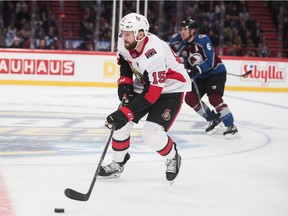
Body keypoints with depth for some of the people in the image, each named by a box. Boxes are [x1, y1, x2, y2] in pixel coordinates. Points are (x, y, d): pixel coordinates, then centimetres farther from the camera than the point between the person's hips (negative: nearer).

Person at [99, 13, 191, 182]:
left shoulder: (154, 55, -38)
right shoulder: (124, 42, -15)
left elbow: (151, 94, -36)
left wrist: (125, 113, -38)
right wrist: (125, 81, -3)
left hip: (170, 89, -8)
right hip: (144, 84, 8)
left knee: (152, 135, -20)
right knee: (120, 123, 1)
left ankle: (173, 158, 10)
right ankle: (118, 163, 21)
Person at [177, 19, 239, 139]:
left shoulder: (203, 40, -20)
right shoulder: (182, 47, 0)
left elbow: (210, 61, -26)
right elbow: (182, 64, 7)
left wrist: (198, 69, -36)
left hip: (216, 71, -7)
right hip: (200, 76, 8)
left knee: (214, 98, -25)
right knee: (190, 98, -4)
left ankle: (231, 126, -17)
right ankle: (214, 120, 12)